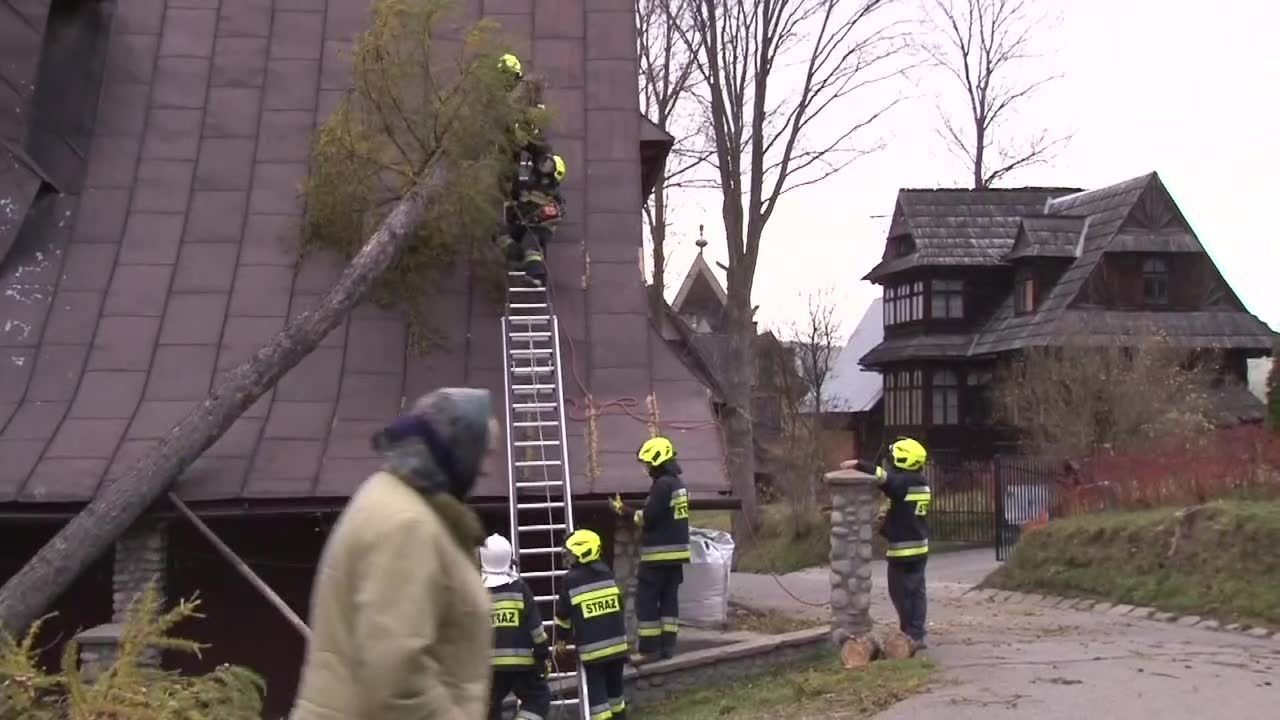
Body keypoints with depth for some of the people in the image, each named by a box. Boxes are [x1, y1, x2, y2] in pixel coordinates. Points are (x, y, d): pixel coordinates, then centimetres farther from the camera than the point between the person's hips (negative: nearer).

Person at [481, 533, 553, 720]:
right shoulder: (520, 588, -3)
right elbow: (535, 625, -4)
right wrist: (543, 653, 5)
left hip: (486, 663, 2)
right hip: (520, 661, -2)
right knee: (538, 698, 12)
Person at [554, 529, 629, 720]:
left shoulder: (571, 579, -7)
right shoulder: (607, 573, 5)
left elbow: (563, 613, 2)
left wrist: (560, 639, 17)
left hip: (591, 647, -5)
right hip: (617, 642, 5)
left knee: (596, 691, 1)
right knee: (615, 685, 19)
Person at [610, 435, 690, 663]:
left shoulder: (662, 484, -17)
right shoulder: (678, 483, 14)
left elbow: (649, 518, -19)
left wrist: (626, 511, -5)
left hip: (659, 553, -9)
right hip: (676, 551, 9)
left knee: (646, 600, -3)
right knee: (669, 598, 11)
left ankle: (649, 648, -2)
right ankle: (667, 645, 12)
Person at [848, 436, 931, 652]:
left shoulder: (902, 482, -17)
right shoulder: (922, 482, 10)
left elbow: (882, 477, -34)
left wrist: (859, 464, -28)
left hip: (902, 548, -8)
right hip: (920, 546, 8)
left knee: (901, 593, 0)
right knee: (917, 591, 10)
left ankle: (911, 635, 2)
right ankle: (917, 634, 12)